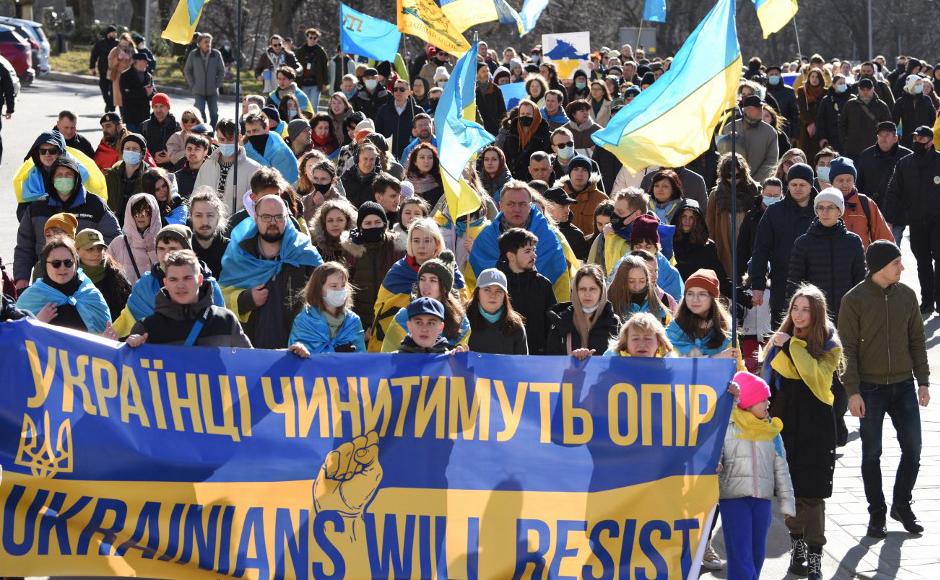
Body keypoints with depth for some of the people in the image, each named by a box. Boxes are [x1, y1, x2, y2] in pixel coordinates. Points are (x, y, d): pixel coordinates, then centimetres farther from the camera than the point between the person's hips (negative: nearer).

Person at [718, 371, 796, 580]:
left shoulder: (772, 431, 11)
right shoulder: (727, 427, -3)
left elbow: (781, 469, 12)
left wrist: (787, 501, 9)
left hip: (763, 499, 5)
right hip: (733, 498, -5)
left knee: (757, 553, 10)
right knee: (740, 554, -10)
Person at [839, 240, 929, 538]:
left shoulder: (906, 295, 4)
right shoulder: (854, 300, -8)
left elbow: (916, 340, 10)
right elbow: (848, 349, -7)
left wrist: (922, 381, 5)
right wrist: (853, 391, -12)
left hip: (903, 386, 3)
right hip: (870, 388, -3)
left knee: (912, 449, 3)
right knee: (872, 454, 3)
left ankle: (902, 505, 22)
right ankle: (877, 513, 15)